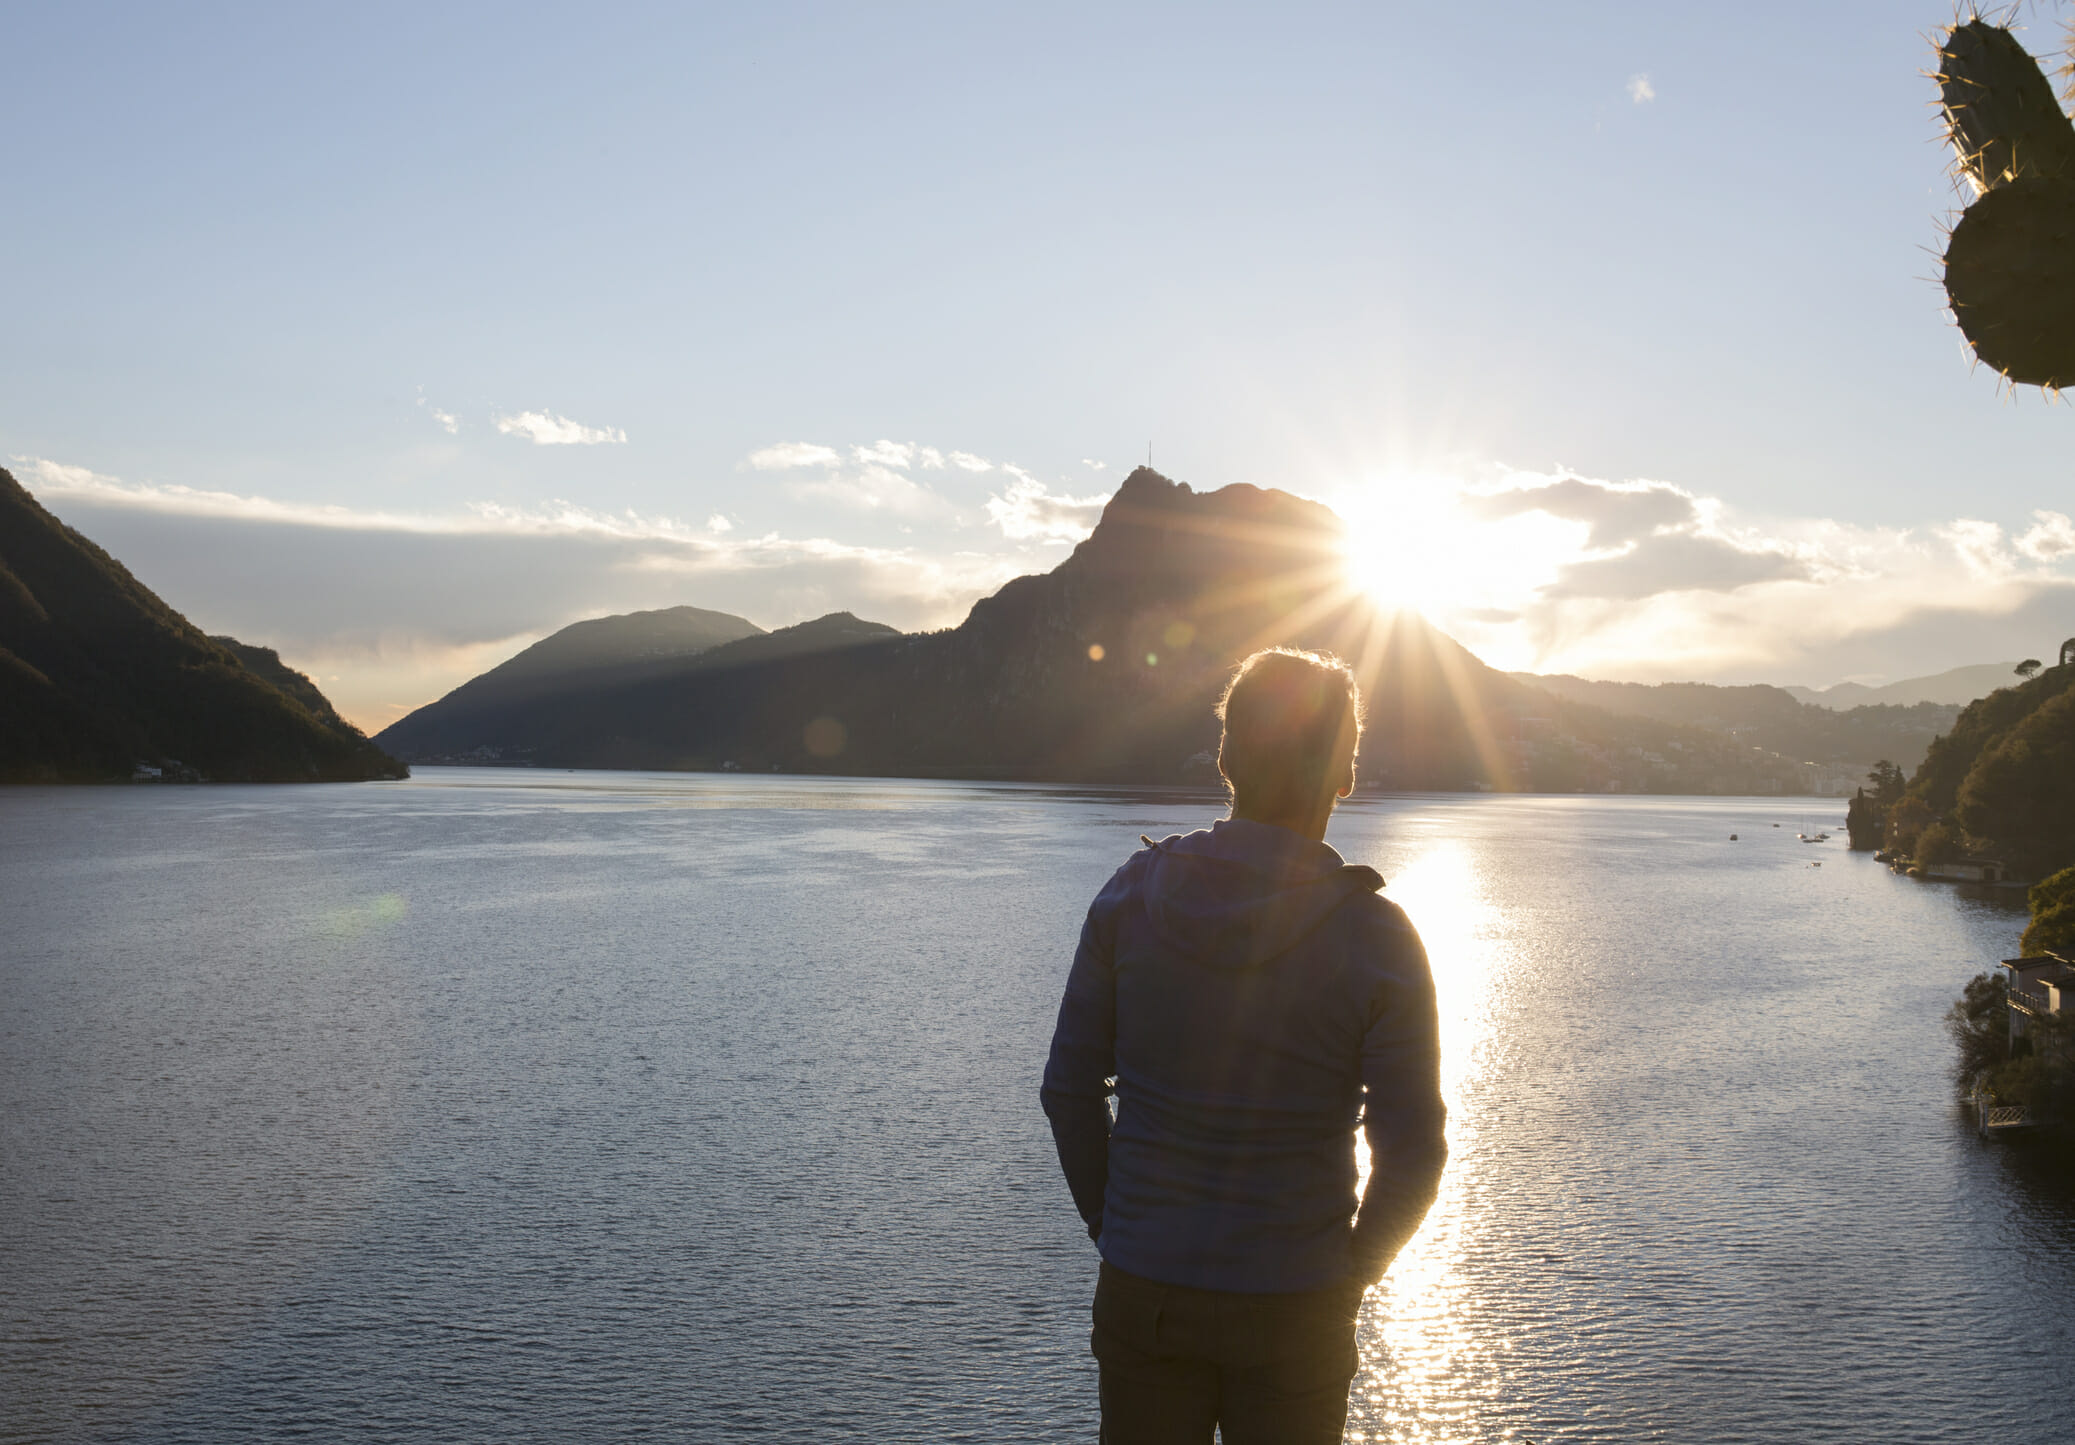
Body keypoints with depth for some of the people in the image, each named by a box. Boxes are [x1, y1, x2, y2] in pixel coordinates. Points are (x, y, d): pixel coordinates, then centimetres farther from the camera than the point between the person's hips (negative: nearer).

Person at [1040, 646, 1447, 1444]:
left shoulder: (1134, 892, -9)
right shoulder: (1375, 938, -15)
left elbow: (1070, 1091, -2)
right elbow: (1411, 1154, -10)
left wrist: (1113, 1230, 11)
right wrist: (1350, 1272, 7)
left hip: (1142, 1292, 2)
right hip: (1292, 1315, -1)